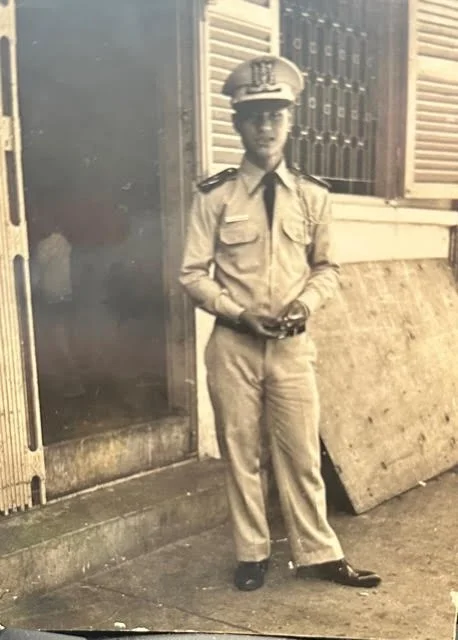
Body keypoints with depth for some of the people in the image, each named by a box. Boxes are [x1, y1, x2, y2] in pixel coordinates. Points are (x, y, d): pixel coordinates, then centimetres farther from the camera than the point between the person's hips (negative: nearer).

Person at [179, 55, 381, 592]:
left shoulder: (312, 196, 4)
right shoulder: (214, 196, -4)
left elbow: (327, 266, 11)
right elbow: (193, 274, -3)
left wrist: (306, 302, -9)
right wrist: (240, 312, -16)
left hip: (293, 346, 2)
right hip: (233, 346, -1)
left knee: (302, 453, 8)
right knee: (241, 454, 9)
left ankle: (317, 554, 24)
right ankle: (252, 555, 26)